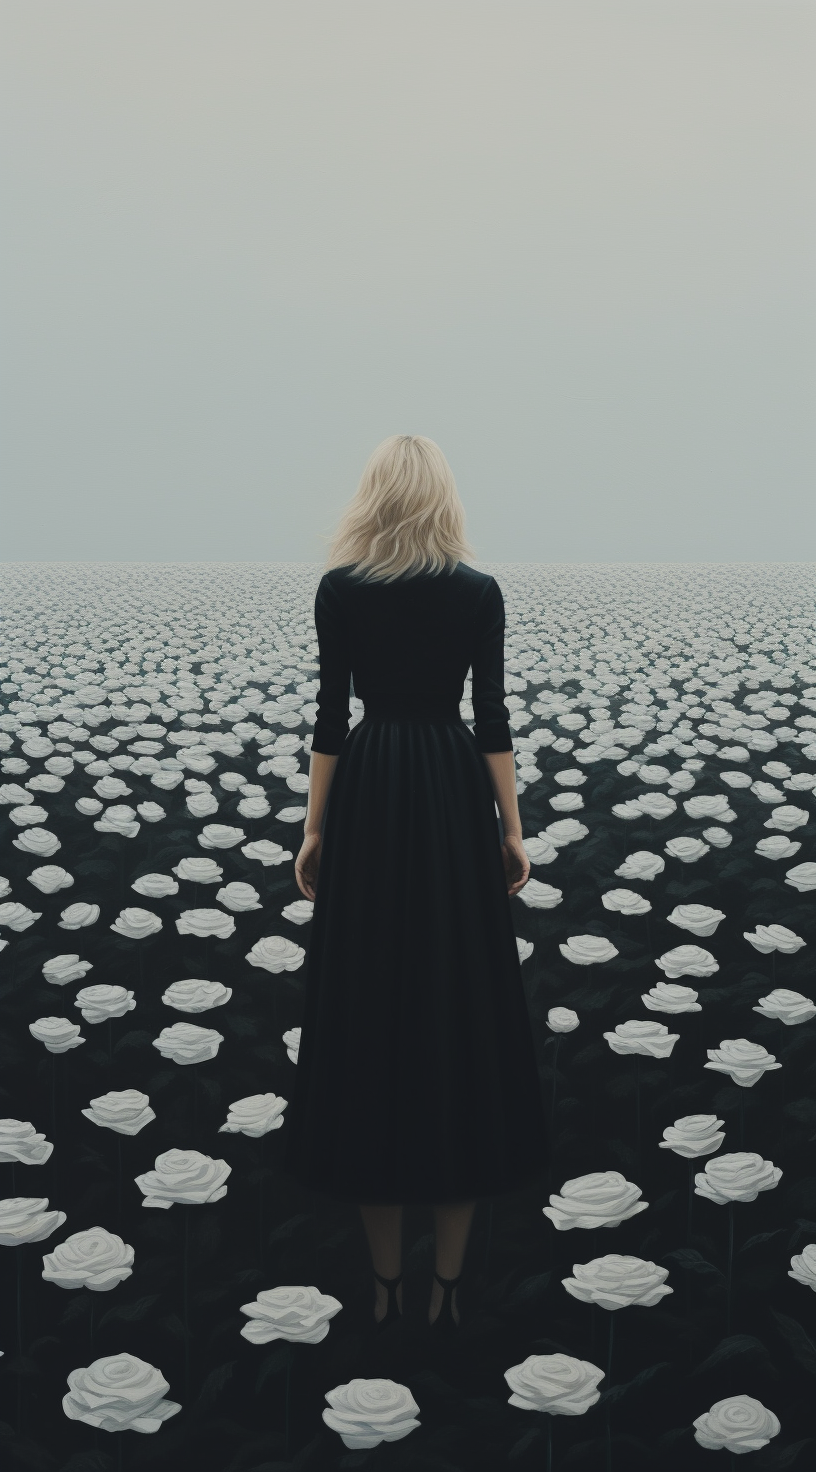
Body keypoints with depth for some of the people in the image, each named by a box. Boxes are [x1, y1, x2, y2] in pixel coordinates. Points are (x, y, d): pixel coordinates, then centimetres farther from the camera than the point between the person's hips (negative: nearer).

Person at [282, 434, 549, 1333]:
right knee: (462, 1004, 6)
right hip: (455, 795, 0)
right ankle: (447, 1284, 9)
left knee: (367, 1004, 6)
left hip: (369, 795, 0)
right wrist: (512, 829, 3)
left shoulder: (338, 588, -1)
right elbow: (492, 719, -3)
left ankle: (384, 1283, 12)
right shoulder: (480, 592, -1)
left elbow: (331, 716, -3)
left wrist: (314, 829, 3)